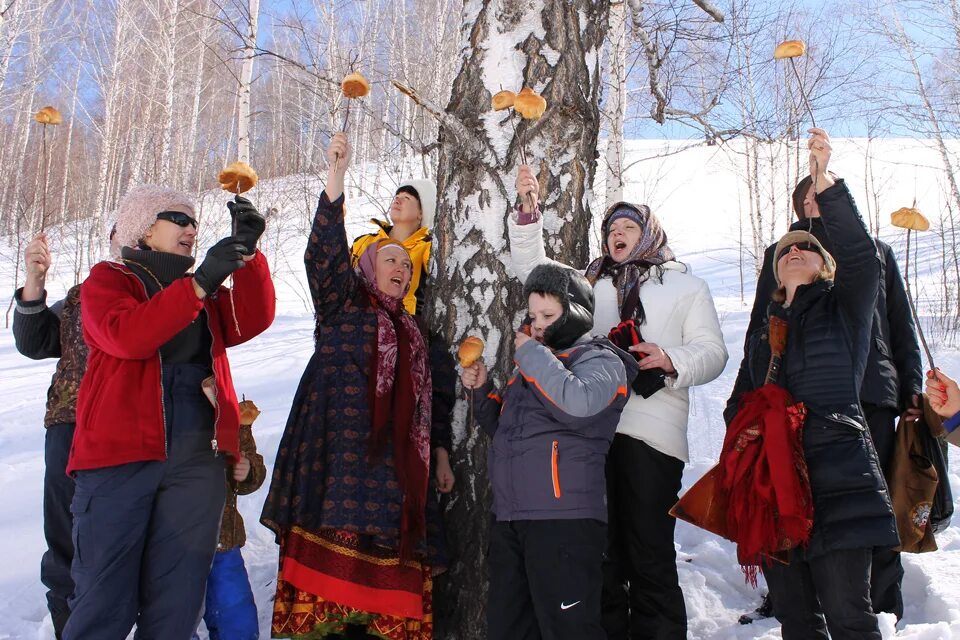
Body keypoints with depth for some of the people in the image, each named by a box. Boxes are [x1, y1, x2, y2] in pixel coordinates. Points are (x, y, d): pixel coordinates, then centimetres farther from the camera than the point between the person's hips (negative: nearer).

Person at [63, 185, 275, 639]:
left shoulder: (205, 293, 22)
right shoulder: (107, 279, 9)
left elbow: (252, 320, 3)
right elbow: (125, 336, -12)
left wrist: (248, 253, -8)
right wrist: (198, 284, -17)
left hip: (197, 459, 4)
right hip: (120, 452, -4)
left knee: (177, 601, 5)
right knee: (105, 598, -5)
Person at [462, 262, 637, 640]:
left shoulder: (599, 359, 0)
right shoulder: (533, 364, 23)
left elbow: (578, 404, -25)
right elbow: (504, 430, 32)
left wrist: (532, 354, -12)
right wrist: (481, 391, 15)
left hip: (564, 518, -8)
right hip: (509, 519, 8)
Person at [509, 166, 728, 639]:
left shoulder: (686, 286, 15)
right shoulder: (593, 284, 24)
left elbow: (712, 353, 8)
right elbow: (533, 269, 19)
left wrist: (672, 361, -12)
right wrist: (528, 211, 8)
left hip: (652, 433, -3)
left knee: (651, 554, -5)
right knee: (602, 551, 7)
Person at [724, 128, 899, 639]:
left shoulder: (843, 308, 9)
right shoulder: (763, 328, 21)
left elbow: (861, 258, -12)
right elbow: (739, 400, 23)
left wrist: (827, 187, -21)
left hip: (838, 480, -5)